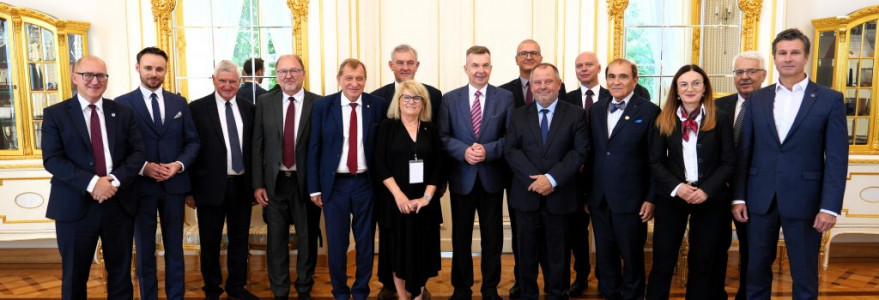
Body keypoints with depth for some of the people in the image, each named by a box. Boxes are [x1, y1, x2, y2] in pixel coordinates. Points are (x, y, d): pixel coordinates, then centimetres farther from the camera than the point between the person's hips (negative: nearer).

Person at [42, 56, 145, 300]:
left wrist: (115, 180, -15)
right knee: (74, 275, 11)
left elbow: (137, 152, 2)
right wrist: (91, 182, -20)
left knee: (120, 272, 12)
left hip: (119, 202, 2)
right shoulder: (55, 114, 1)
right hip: (75, 205, -1)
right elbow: (52, 159, -8)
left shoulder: (123, 113, 8)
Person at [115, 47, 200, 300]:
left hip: (174, 184, 3)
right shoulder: (122, 104, -2)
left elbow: (192, 141, 7)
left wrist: (179, 164, -10)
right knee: (145, 249, 10)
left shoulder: (179, 103, 7)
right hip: (140, 185, -2)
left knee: (175, 246, 12)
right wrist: (143, 167, -18)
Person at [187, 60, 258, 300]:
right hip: (212, 186, -3)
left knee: (240, 239, 14)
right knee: (210, 242, 10)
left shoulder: (248, 109, 6)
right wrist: (189, 189, -6)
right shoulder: (197, 108, -5)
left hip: (242, 186, 3)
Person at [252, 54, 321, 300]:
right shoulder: (265, 102, 3)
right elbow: (257, 145, 3)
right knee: (276, 240, 10)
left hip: (306, 182, -1)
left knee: (307, 239, 11)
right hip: (274, 183, 1)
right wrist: (258, 184, -1)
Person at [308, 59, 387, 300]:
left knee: (366, 243, 11)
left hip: (366, 183, 0)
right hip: (335, 183, 0)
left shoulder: (379, 105, -2)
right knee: (336, 243, 9)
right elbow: (314, 148, 0)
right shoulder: (323, 106, -2)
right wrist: (314, 187, -2)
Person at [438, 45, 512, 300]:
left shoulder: (505, 97, 1)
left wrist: (488, 150, -20)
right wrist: (464, 151, -18)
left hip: (492, 177, 0)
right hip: (461, 177, 1)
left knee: (492, 237, 9)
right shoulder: (450, 98, 3)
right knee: (461, 237, 11)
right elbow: (442, 137, -1)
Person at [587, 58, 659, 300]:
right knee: (605, 255, 15)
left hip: (630, 199, -4)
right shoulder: (596, 110, 9)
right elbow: (591, 153, 9)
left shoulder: (649, 112, -6)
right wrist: (586, 190, 7)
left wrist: (651, 198, -10)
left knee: (632, 256, 10)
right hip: (599, 198, 4)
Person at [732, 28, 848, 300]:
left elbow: (837, 158, -4)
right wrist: (738, 196, 2)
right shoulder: (757, 99, 7)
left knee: (805, 276, 9)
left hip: (804, 201, -2)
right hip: (761, 199, 2)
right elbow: (744, 152, 7)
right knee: (757, 270, 12)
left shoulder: (830, 100, -1)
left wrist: (830, 207, -10)